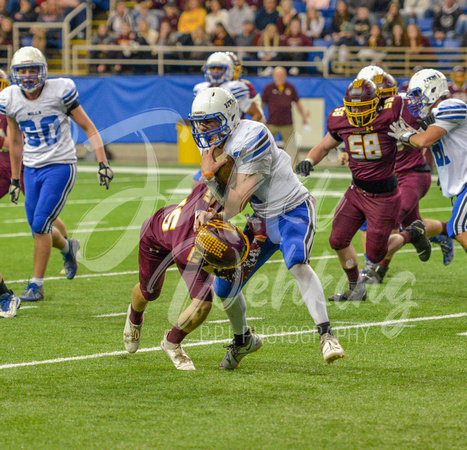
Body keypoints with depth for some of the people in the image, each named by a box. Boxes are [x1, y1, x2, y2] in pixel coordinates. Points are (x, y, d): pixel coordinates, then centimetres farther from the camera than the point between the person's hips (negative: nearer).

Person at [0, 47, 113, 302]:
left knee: (40, 225, -13)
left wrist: (103, 163, -12)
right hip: (32, 169, 5)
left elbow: (89, 129, -5)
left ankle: (36, 285, -2)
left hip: (60, 166, -5)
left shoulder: (60, 91, -12)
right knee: (38, 228, 8)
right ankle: (68, 248, 41)